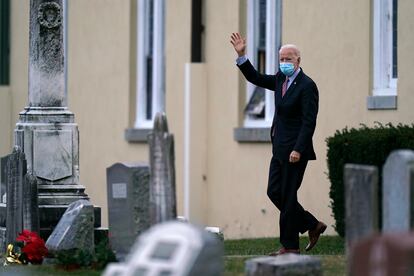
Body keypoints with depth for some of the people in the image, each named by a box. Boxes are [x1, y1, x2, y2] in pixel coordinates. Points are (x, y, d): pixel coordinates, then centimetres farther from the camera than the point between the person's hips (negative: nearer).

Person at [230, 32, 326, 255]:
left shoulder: (307, 86, -14)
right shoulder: (280, 80, 11)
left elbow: (309, 122, -19)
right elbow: (256, 78, 21)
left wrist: (298, 150, -24)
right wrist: (241, 55, 8)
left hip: (294, 150, -9)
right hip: (280, 149, 9)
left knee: (287, 196, -4)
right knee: (274, 192, 10)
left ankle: (290, 246, 4)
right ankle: (312, 226, 20)